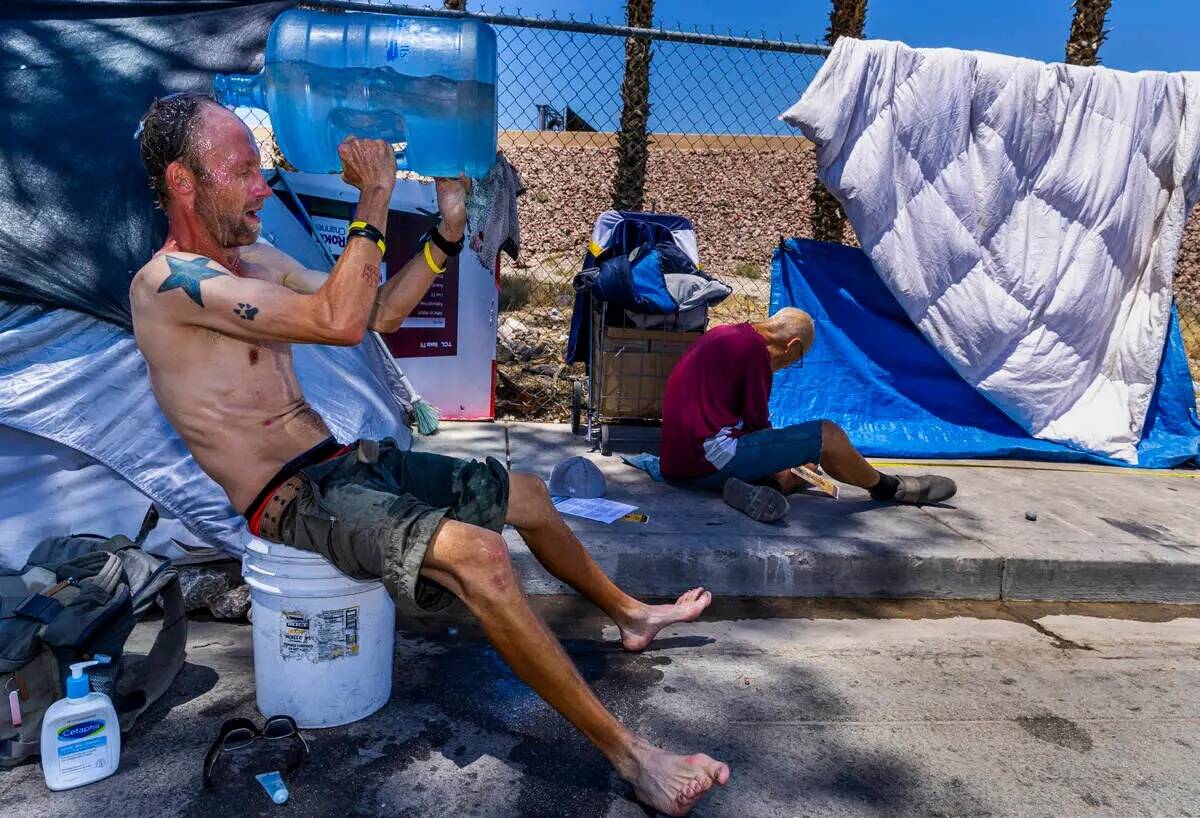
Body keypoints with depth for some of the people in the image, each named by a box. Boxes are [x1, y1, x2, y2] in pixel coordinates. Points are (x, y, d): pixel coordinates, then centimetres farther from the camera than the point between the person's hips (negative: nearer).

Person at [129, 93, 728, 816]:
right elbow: (339, 323, -27)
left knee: (527, 494, 14)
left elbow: (379, 314, 15)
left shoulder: (256, 260, 13)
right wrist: (374, 201, -18)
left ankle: (629, 612, 36)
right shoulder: (168, 282, -16)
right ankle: (629, 755, -19)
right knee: (478, 555, -32)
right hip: (294, 501, -9)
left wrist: (449, 229, 6)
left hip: (345, 459, 10)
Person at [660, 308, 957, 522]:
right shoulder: (754, 347, -11)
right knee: (828, 434, -7)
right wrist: (795, 452, 11)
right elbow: (756, 421, -9)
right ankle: (888, 487, 16)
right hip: (713, 456, -10)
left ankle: (753, 489, -15)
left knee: (802, 468, 16)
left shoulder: (724, 335, 18)